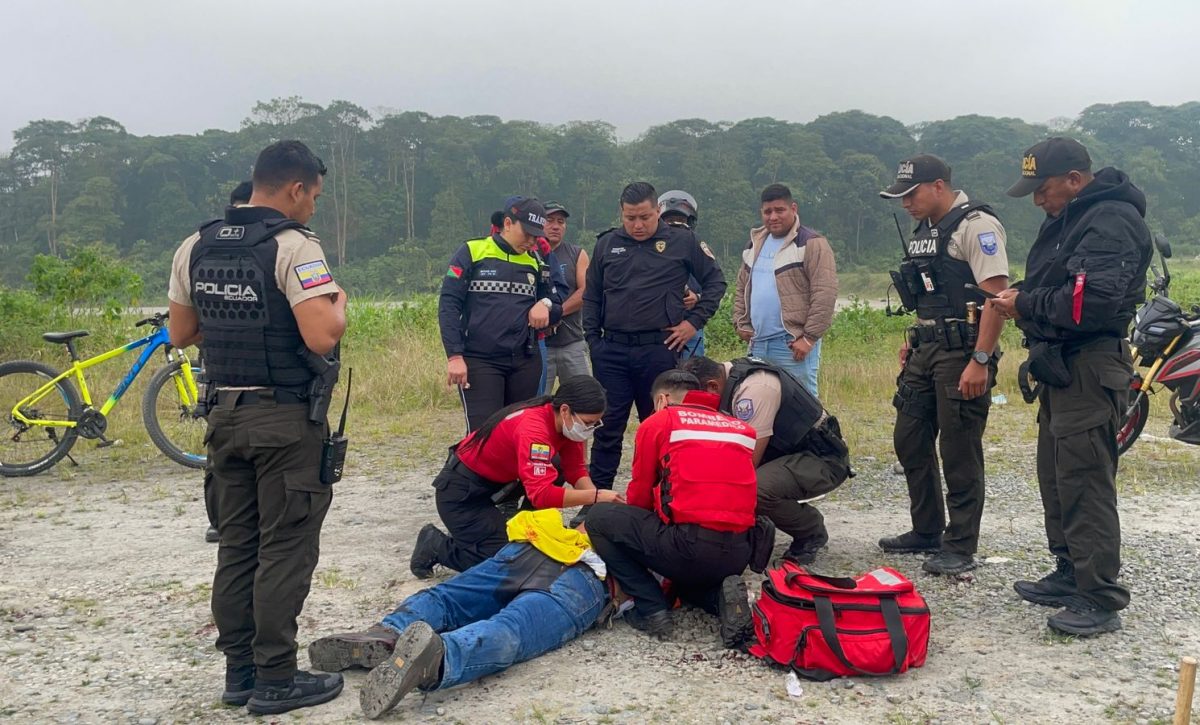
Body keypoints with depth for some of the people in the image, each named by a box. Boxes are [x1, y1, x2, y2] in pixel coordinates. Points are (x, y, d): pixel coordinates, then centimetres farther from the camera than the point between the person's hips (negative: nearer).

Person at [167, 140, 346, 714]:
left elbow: (180, 334, 13)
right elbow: (323, 338, -23)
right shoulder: (295, 247, -14)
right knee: (285, 548, 1)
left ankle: (238, 672, 21)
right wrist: (339, 304, -3)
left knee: (236, 544, 13)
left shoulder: (196, 248, 7)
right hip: (287, 418, -7)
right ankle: (275, 680, 7)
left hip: (226, 414, 7)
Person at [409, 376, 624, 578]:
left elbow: (576, 470, -3)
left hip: (494, 482, 8)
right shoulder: (533, 429, -33)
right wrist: (596, 496, -39)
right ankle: (436, 545, 6)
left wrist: (597, 503, -19)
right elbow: (541, 494, -42)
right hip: (461, 492, -8)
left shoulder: (567, 421, -8)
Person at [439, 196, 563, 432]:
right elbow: (448, 304, -4)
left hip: (525, 363, 5)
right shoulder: (472, 252, -1)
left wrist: (546, 305, -6)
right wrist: (454, 356, -12)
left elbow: (555, 312, 19)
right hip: (479, 361, -4)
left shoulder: (535, 262, 12)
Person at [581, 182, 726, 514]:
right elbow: (591, 296, 16)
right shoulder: (607, 244, 10)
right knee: (608, 427, 4)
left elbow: (715, 280, 11)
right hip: (611, 351, 2)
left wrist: (694, 321, 2)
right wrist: (593, 339, 8)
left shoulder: (682, 242, 3)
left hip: (659, 350, -2)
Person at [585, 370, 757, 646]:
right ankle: (722, 597, 5)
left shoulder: (657, 422, 6)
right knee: (689, 577, 39)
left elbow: (639, 494, 11)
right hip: (740, 552, 6)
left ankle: (651, 609, 5)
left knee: (599, 518, 13)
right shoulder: (740, 427, 19)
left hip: (692, 543, -6)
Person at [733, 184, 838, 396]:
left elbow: (825, 295, -13)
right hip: (757, 344, 7)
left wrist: (809, 338, -16)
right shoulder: (755, 243, 17)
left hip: (793, 346, -7)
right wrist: (741, 324, 11)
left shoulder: (811, 244, -6)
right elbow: (742, 288, 24)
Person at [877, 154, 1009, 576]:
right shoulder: (923, 231, 17)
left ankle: (961, 548, 8)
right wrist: (911, 343, 19)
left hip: (962, 352, -9)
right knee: (910, 441, 13)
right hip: (926, 351, 10)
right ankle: (927, 532, 27)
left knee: (959, 453, -3)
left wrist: (980, 361, -24)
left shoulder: (976, 225, -12)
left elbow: (997, 295, -19)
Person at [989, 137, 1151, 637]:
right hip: (1064, 366, 11)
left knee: (1085, 483, -9)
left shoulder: (1111, 222, -16)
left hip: (1090, 369, -11)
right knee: (1056, 476, 16)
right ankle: (1071, 574, 28)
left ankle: (1100, 600, -2)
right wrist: (1019, 301, 0)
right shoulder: (1069, 219, 16)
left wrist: (1024, 305, -15)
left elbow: (1088, 304, -27)